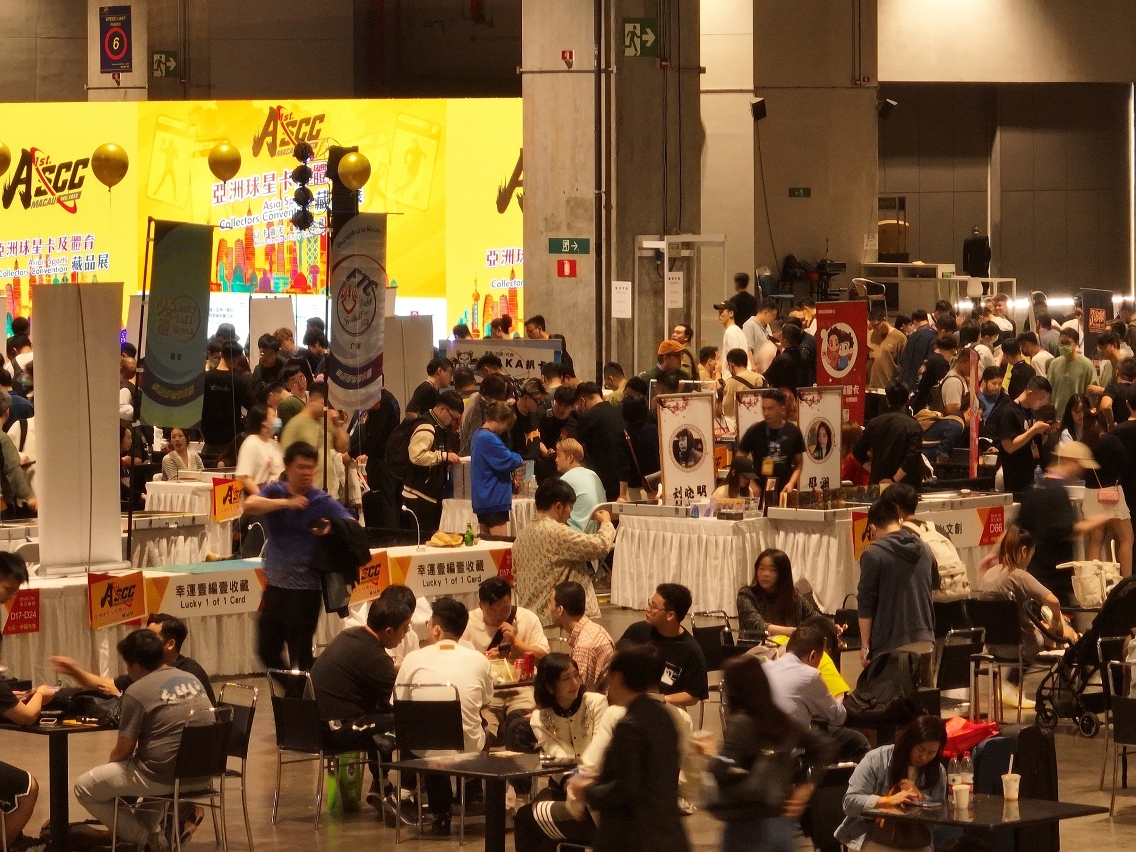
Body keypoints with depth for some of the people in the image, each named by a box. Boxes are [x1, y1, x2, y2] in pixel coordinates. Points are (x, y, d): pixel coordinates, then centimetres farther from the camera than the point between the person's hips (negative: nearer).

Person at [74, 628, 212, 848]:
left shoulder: (137, 692, -11)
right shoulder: (192, 679, 10)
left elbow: (123, 750, -7)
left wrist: (110, 763, 16)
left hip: (164, 776, -8)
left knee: (84, 787, 9)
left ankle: (144, 839, 9)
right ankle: (143, 831, 27)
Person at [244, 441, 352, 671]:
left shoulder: (323, 501, -2)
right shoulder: (274, 492, 3)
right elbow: (249, 505, -17)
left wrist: (332, 529, -33)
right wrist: (286, 503, -27)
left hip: (306, 588, -3)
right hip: (275, 584, 3)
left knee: (300, 654, 0)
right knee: (266, 649, 11)